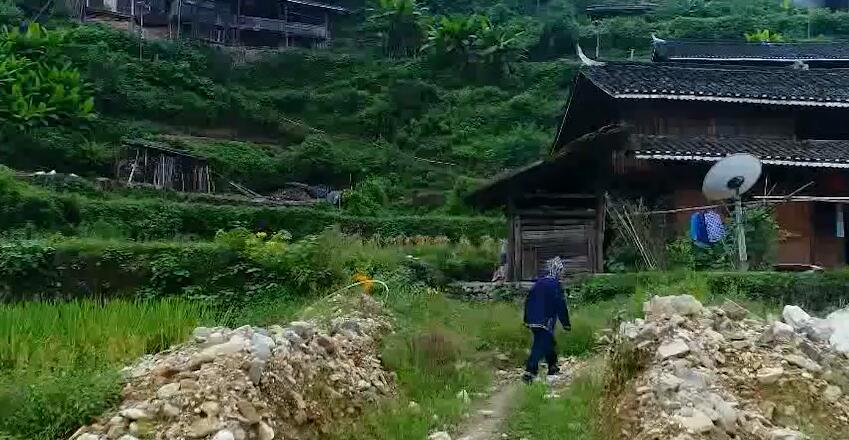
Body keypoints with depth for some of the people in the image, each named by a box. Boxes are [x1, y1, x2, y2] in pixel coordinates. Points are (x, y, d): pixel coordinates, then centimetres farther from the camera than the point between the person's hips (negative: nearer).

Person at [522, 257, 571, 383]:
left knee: (549, 342, 23)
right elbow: (561, 306, -13)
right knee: (540, 347, -8)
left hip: (533, 321, 8)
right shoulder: (555, 285, -12)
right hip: (545, 322, -8)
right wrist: (566, 324, -5)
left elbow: (528, 301, 14)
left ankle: (553, 367, 35)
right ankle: (529, 372, -18)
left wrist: (527, 320, 22)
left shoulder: (539, 282, 10)